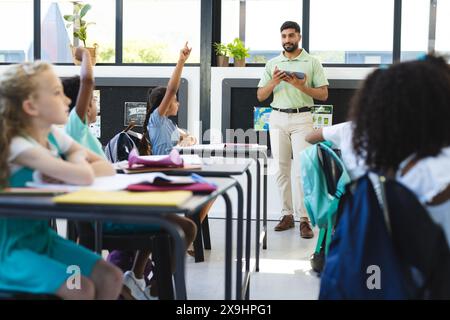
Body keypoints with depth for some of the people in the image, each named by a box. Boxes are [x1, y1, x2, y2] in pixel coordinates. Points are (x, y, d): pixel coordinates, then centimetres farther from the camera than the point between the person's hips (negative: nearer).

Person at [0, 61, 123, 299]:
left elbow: (106, 168, -2)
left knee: (111, 278, -5)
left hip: (42, 236, 7)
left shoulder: (54, 136, 2)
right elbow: (84, 177, -34)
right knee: (81, 289, -23)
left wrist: (62, 174, -19)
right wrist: (77, 158, -10)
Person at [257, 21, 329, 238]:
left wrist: (301, 86, -15)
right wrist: (273, 83, -9)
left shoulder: (312, 63, 3)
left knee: (302, 169, -10)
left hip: (302, 118, -3)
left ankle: (304, 219, -9)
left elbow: (323, 94, -1)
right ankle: (287, 215, 11)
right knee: (282, 169, 4)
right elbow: (260, 96, 10)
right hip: (277, 118, 3)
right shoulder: (272, 64, 12)